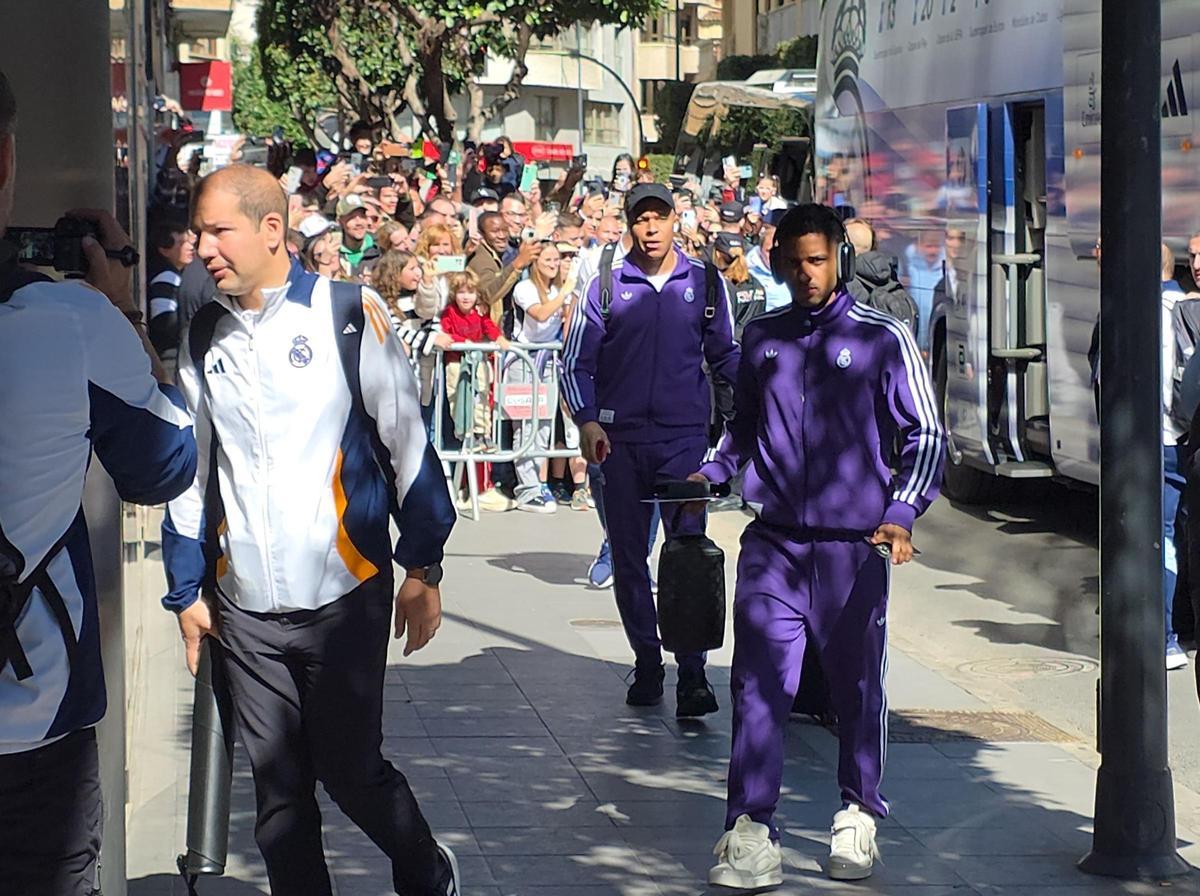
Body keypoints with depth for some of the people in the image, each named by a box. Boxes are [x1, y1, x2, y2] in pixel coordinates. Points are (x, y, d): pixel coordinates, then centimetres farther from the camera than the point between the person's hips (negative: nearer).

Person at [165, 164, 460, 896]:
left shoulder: (349, 315, -6)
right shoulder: (204, 338, 7)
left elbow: (407, 442, -4)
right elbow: (190, 471, 14)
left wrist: (423, 567, -4)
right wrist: (187, 591, 13)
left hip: (344, 595, -4)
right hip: (243, 608, 4)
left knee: (349, 768, 3)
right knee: (278, 787, 7)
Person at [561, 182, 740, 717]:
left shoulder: (705, 282, 6)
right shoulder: (606, 286, 4)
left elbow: (723, 354, 14)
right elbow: (577, 362, 5)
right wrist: (587, 421, -10)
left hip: (685, 436, -1)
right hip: (622, 438, 1)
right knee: (629, 556, 7)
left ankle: (692, 673, -10)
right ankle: (647, 663, 18)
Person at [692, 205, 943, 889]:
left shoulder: (882, 339, 0)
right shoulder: (762, 338, 11)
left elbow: (926, 434, 1)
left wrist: (903, 513, -12)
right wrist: (713, 471, 6)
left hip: (853, 547, -2)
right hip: (774, 545, 2)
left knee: (858, 689, 9)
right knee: (759, 686, -7)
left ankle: (858, 819, 26)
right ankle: (752, 836, -9)